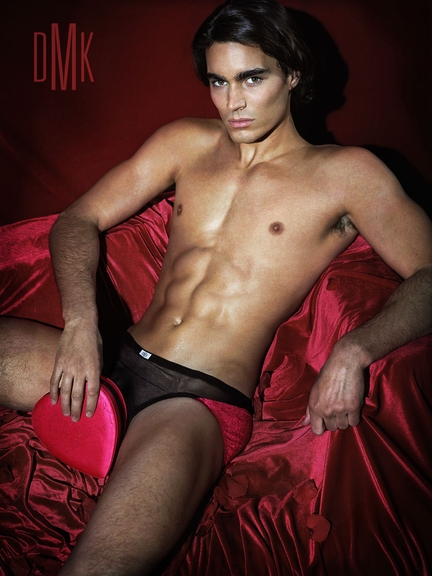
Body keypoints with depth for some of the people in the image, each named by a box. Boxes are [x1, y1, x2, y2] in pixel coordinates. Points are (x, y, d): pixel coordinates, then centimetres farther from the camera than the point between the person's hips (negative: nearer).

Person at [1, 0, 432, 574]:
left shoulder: (345, 173, 4)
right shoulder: (186, 142, 16)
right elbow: (79, 219, 14)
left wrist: (354, 350, -21)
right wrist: (80, 322, -6)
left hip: (203, 398, -5)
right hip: (114, 362, 6)